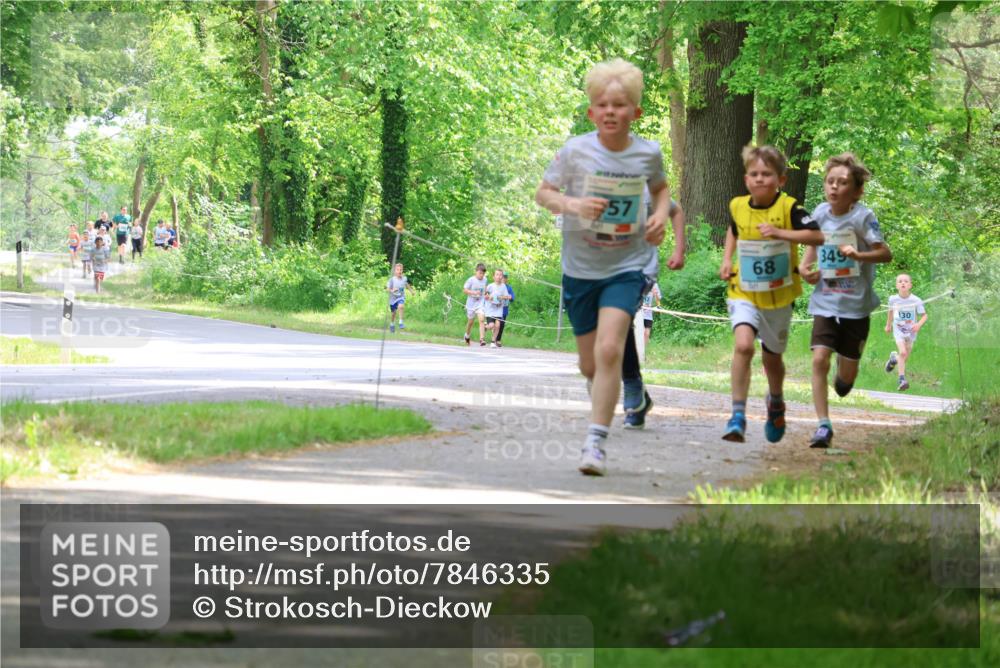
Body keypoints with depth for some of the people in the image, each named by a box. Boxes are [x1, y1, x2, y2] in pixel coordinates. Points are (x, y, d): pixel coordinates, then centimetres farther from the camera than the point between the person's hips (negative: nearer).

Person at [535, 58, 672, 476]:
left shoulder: (647, 153, -5)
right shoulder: (575, 151, -9)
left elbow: (660, 187, 17)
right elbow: (542, 193, 0)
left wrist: (661, 215, -3)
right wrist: (573, 205, -19)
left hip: (627, 266, -1)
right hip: (580, 266, 1)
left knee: (609, 350, -20)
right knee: (589, 364, 11)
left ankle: (595, 442, -15)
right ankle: (604, 399, 47)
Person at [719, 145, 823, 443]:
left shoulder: (788, 208, -14)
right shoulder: (738, 206, -2)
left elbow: (817, 236, -24)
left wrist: (780, 233, -32)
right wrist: (726, 260, 9)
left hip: (778, 296, -1)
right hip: (744, 293, 1)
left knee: (772, 356, 16)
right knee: (743, 345, -23)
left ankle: (776, 402, 48)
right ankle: (738, 416, -21)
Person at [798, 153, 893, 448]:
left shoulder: (862, 217, -13)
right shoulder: (820, 213, 0)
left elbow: (885, 253, -15)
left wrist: (858, 255, -32)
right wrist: (804, 266, 2)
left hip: (856, 305, -2)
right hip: (825, 302, 2)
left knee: (847, 375, 7)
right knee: (819, 359, -16)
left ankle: (845, 371, 46)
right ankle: (823, 426, -11)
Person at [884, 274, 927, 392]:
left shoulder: (916, 301, -17)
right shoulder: (893, 299, -12)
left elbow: (924, 315, -8)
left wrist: (919, 324, -27)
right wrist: (888, 325, 22)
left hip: (911, 331, 1)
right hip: (898, 330, -1)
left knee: (905, 358, 12)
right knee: (902, 352, -21)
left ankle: (894, 358, 47)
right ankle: (902, 379, -13)